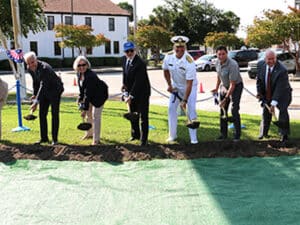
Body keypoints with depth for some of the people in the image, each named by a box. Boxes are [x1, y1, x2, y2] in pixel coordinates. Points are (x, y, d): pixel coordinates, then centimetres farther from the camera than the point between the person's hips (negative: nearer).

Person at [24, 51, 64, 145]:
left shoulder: (44, 68, -33)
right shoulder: (30, 69, -8)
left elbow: (43, 86, -38)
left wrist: (36, 102, -43)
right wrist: (35, 94, 10)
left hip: (55, 90, -7)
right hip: (44, 91, 7)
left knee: (55, 114, -5)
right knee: (42, 114, 6)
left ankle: (55, 139, 2)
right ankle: (44, 138, 15)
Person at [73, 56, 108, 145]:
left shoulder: (90, 76, -35)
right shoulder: (79, 74, -9)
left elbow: (88, 94, -36)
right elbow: (81, 87, 8)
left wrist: (85, 109, -34)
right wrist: (81, 98, 1)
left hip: (100, 95, -9)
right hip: (91, 95, 9)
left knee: (95, 116, -11)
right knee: (88, 114, 18)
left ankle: (96, 139, -3)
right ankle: (89, 133, 40)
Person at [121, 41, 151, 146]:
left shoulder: (140, 63, -26)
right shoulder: (124, 59, -2)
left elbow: (138, 82, -28)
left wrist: (131, 96, -28)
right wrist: (124, 84, 4)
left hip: (142, 92, -7)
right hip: (131, 91, 7)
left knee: (143, 116, -2)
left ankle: (144, 139, 8)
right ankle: (135, 134, 35)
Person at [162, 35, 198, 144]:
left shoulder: (189, 62, -32)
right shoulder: (169, 57, -17)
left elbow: (189, 83, -32)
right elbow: (166, 71, 5)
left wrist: (185, 100, -33)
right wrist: (169, 85, -1)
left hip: (190, 86, -5)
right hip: (176, 86, 5)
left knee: (191, 110, -12)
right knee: (171, 108, 1)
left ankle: (193, 138, -6)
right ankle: (172, 135, 14)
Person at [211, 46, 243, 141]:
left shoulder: (232, 65, -29)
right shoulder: (217, 63, -7)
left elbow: (232, 84, -28)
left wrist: (226, 98, -27)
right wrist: (217, 88, 16)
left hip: (236, 86, -6)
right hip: (224, 86, 7)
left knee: (234, 110, -13)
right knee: (222, 110, 4)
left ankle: (237, 134, -2)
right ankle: (223, 133, 13)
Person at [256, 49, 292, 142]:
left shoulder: (282, 70, -31)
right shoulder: (260, 65, -14)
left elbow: (280, 89, -32)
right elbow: (259, 80, 3)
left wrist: (273, 104, -37)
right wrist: (259, 92, -8)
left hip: (282, 94, -4)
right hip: (267, 94, 5)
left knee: (283, 110, -19)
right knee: (266, 111, 9)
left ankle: (283, 134, -4)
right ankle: (263, 133, 27)